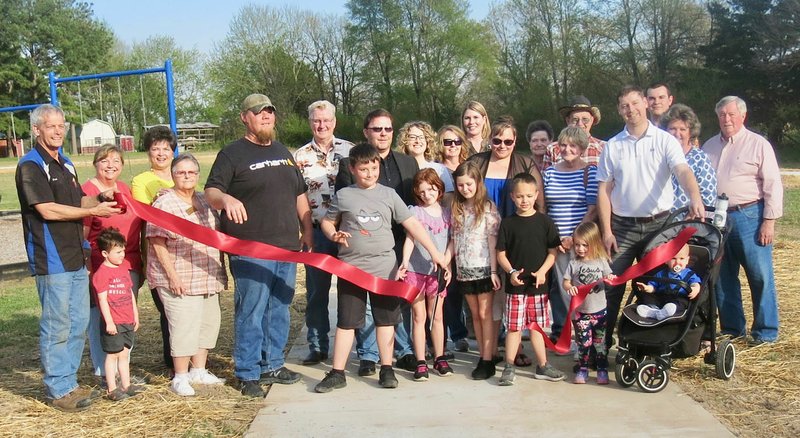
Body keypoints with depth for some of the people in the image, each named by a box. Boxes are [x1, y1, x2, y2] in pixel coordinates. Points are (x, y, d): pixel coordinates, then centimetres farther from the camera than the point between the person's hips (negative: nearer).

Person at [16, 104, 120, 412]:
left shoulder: (65, 164, 16)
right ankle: (58, 389, 9)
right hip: (52, 260, -9)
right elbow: (48, 210, -18)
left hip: (76, 257, 9)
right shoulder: (30, 166, -10)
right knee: (57, 327, -2)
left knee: (78, 322, 13)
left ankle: (67, 382, 25)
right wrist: (94, 211, -16)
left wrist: (100, 198, 4)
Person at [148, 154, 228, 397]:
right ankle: (180, 378, 7)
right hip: (180, 281, -7)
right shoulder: (164, 203, -7)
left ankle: (199, 371, 25)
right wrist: (172, 275, -18)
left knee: (208, 323, 11)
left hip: (208, 279, 7)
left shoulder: (205, 201, 13)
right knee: (184, 327, -7)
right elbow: (157, 242, -13)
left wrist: (220, 271, 15)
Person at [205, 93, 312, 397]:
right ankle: (248, 375, 8)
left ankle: (272, 365, 26)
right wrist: (226, 198, -34)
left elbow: (300, 195, 23)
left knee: (279, 310, 13)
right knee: (251, 313, -3)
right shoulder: (232, 154, -2)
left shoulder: (283, 153, 18)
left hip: (287, 247, 7)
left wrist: (306, 231, 16)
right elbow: (210, 192, -11)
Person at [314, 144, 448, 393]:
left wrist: (434, 252, -1)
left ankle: (387, 369, 20)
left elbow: (412, 225, 2)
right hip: (351, 266, -1)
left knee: (385, 319, 9)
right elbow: (327, 222, 11)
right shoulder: (343, 196, 1)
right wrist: (335, 235, -12)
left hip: (384, 267, 1)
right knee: (346, 321, 4)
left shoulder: (388, 194, 2)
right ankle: (337, 373, 11)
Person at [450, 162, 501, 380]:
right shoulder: (457, 208, 9)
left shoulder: (488, 207, -5)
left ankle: (488, 361, 1)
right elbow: (454, 241, 10)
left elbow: (492, 240, -8)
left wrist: (494, 271, -11)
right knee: (475, 315, 10)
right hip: (464, 270, 5)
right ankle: (482, 357, 17)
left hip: (484, 269, -5)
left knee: (485, 314, -2)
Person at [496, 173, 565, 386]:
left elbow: (552, 252, 3)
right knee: (514, 327, 2)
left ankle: (542, 366, 22)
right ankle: (509, 367, 10)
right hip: (515, 284, -1)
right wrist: (511, 272, -13)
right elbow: (501, 254, 2)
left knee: (537, 326, 11)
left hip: (538, 283, 1)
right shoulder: (507, 223, 1)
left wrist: (542, 271, -12)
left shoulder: (544, 222, 2)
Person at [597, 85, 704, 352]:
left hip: (659, 223, -1)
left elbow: (683, 171, -17)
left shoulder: (665, 140, -1)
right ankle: (602, 344, 8)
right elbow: (604, 190, 3)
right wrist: (607, 231, -4)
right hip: (623, 226, 1)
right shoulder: (612, 146, 4)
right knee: (611, 286, -1)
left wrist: (695, 197, -38)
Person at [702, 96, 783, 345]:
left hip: (748, 216, -5)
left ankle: (766, 332, 9)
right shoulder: (709, 146, 14)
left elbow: (772, 185, -4)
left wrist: (769, 221, -10)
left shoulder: (758, 144, 0)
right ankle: (732, 329, 21)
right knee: (723, 277, 9)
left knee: (760, 276, -2)